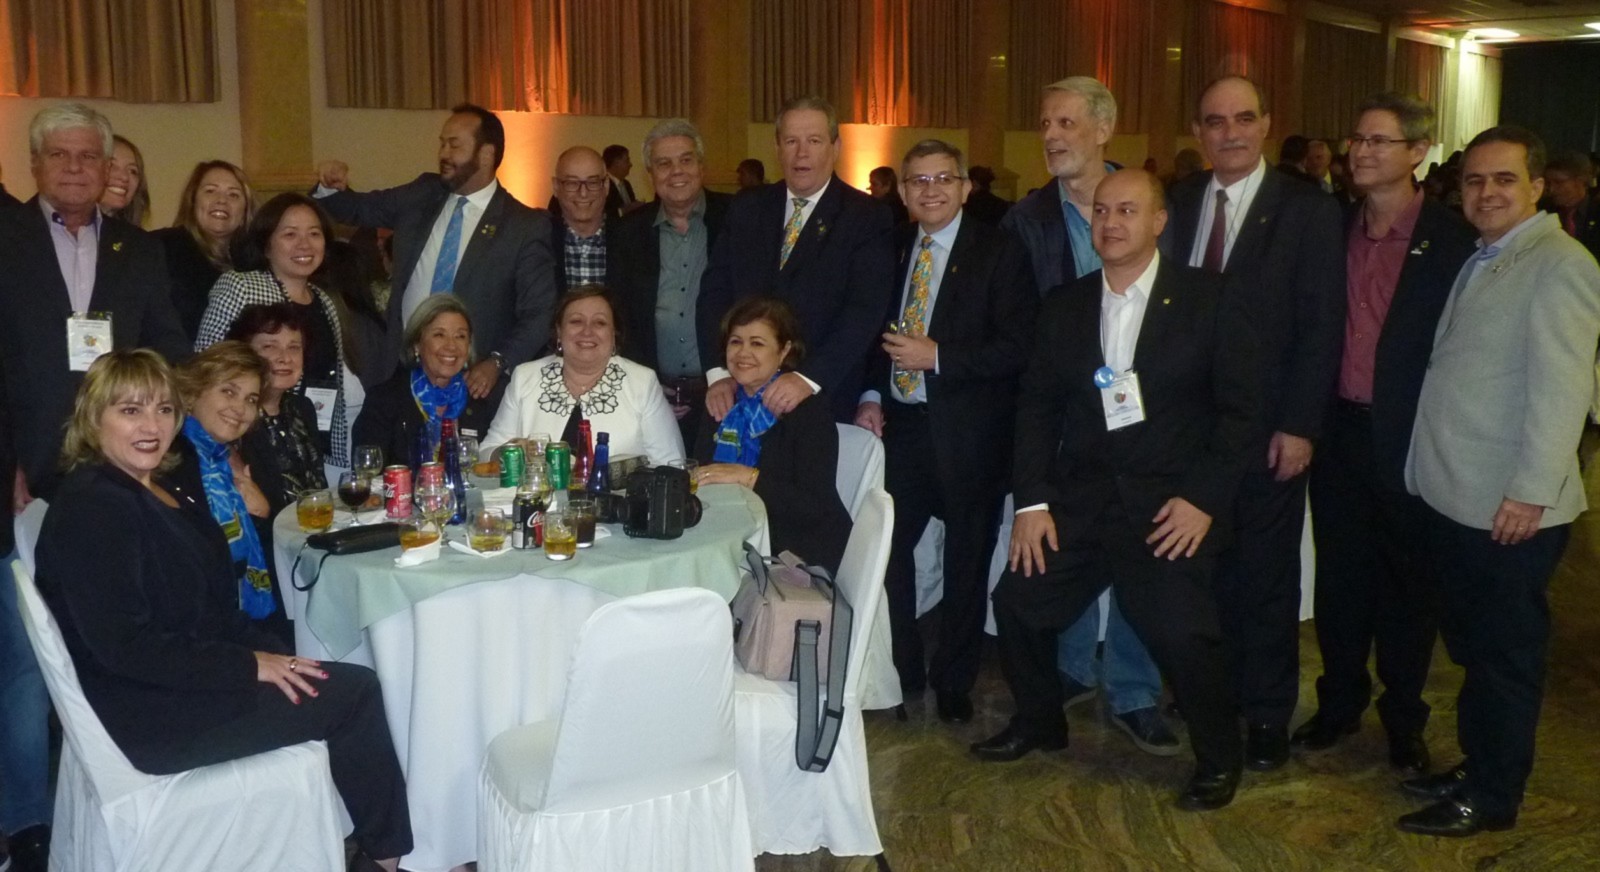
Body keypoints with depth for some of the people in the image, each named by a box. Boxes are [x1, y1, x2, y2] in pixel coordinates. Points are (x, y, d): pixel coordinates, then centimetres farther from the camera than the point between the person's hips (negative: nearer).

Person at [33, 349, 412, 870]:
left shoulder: (154, 491, 12)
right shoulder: (91, 507, -18)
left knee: (353, 684, -4)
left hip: (186, 677, 9)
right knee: (355, 694, -9)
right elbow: (122, 645, -24)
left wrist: (274, 657, -1)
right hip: (151, 716, -9)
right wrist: (249, 666, -20)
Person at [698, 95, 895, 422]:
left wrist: (810, 379, -26)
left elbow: (865, 309, -15)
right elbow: (715, 291, 3)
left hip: (825, 401, -3)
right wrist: (718, 373, -11)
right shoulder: (746, 209, 7)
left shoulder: (867, 217, -5)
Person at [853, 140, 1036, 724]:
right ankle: (901, 670, 25)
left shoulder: (1000, 253, -6)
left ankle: (954, 682, 26)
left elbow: (1018, 346, -13)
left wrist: (938, 357, -19)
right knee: (886, 549, 4)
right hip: (899, 424, 4)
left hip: (968, 433, -4)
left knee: (966, 562, 9)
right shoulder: (892, 248, 8)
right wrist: (870, 395, 1)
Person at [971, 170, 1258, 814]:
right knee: (1017, 602, 0)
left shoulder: (1208, 302, -1)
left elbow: (1239, 409, -3)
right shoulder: (1064, 307, 9)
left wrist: (1204, 498, -12)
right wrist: (1032, 499, -2)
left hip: (1170, 505, -4)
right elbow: (1036, 407, 8)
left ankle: (1218, 758, 8)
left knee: (1183, 632, -19)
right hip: (1078, 497, 5)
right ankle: (1038, 723, 27)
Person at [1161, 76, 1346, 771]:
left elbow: (1321, 328, -7)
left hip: (1267, 428, -3)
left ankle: (1267, 714, 21)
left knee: (1265, 574, 7)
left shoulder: (1307, 210, -4)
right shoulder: (1179, 203, 8)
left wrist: (1299, 427, -13)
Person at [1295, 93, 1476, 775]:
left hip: (1409, 437, -4)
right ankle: (1340, 703, 29)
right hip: (1340, 431, 4)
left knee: (1408, 582, 9)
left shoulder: (1452, 240, -7)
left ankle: (1404, 721, 25)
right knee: (1339, 576, 12)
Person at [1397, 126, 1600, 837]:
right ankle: (1477, 767, 32)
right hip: (1455, 498, 8)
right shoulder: (1480, 262, 15)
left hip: (1512, 509, -8)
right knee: (1471, 646, 18)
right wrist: (1427, 467, 12)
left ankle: (1491, 798, 19)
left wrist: (1530, 491, -21)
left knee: (1503, 653, 6)